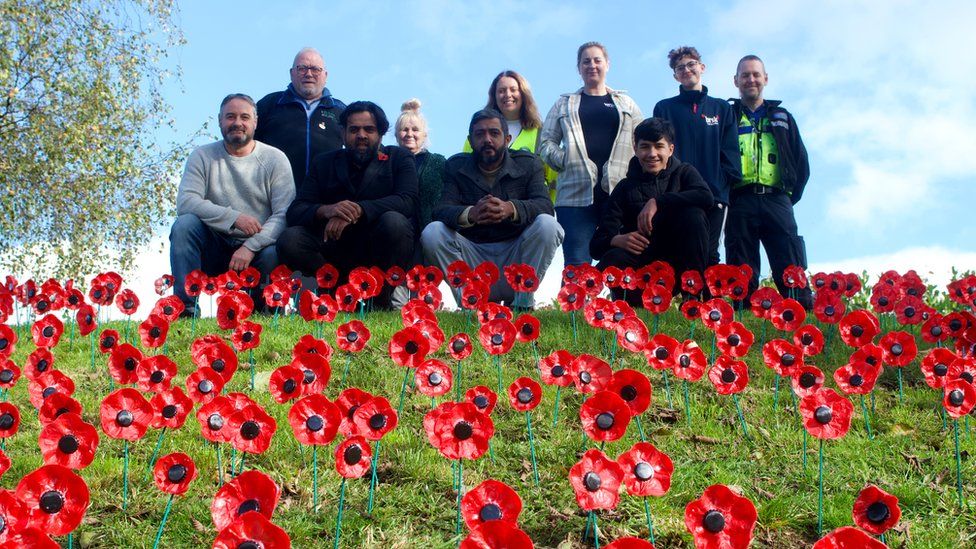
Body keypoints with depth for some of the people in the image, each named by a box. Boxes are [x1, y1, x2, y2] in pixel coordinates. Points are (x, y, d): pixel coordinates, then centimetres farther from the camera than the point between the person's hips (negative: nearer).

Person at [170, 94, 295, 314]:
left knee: (274, 254, -33)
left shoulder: (275, 159, 0)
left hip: (257, 248, -1)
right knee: (184, 224, -25)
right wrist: (234, 217, -23)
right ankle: (185, 308, -21)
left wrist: (250, 247, -24)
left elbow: (284, 215, -10)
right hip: (215, 249, 1)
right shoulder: (203, 156, 4)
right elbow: (185, 201, -12)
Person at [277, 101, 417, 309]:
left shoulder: (399, 158, 5)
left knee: (394, 221, -33)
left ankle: (382, 298, -13)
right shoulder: (323, 163, 11)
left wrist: (358, 210, -29)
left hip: (380, 253, -2)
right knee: (289, 240, -22)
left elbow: (408, 201, -15)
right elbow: (295, 212, -1)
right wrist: (325, 211, -25)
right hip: (336, 251, 2)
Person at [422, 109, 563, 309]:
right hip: (473, 254, 1)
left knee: (547, 224, -27)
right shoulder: (456, 166, 5)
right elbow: (441, 209, -11)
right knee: (432, 233, -23)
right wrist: (471, 214, -36)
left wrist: (511, 209, -36)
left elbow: (544, 205, -13)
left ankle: (523, 303, -16)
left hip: (515, 254, 0)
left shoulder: (528, 163, 4)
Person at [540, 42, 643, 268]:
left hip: (619, 191, 1)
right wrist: (565, 160, -5)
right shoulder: (564, 103, 19)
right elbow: (546, 143, 13)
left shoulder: (626, 103, 21)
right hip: (576, 193, -1)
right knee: (577, 264, -9)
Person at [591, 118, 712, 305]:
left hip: (678, 265, 1)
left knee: (693, 214, -25)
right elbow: (596, 246, -3)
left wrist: (657, 202, -25)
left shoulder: (683, 172, 8)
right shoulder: (626, 188, 7)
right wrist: (618, 240, -26)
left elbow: (706, 197, -18)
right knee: (612, 261, -33)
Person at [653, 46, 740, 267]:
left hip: (714, 195, 1)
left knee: (709, 255, -2)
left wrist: (725, 182, -4)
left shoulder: (722, 108, 18)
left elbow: (730, 151, 11)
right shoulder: (664, 108, 14)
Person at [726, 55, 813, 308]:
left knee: (791, 267, -8)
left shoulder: (782, 117, 21)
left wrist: (791, 196, 8)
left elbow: (801, 163, 18)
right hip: (740, 203, -1)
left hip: (776, 200, 1)